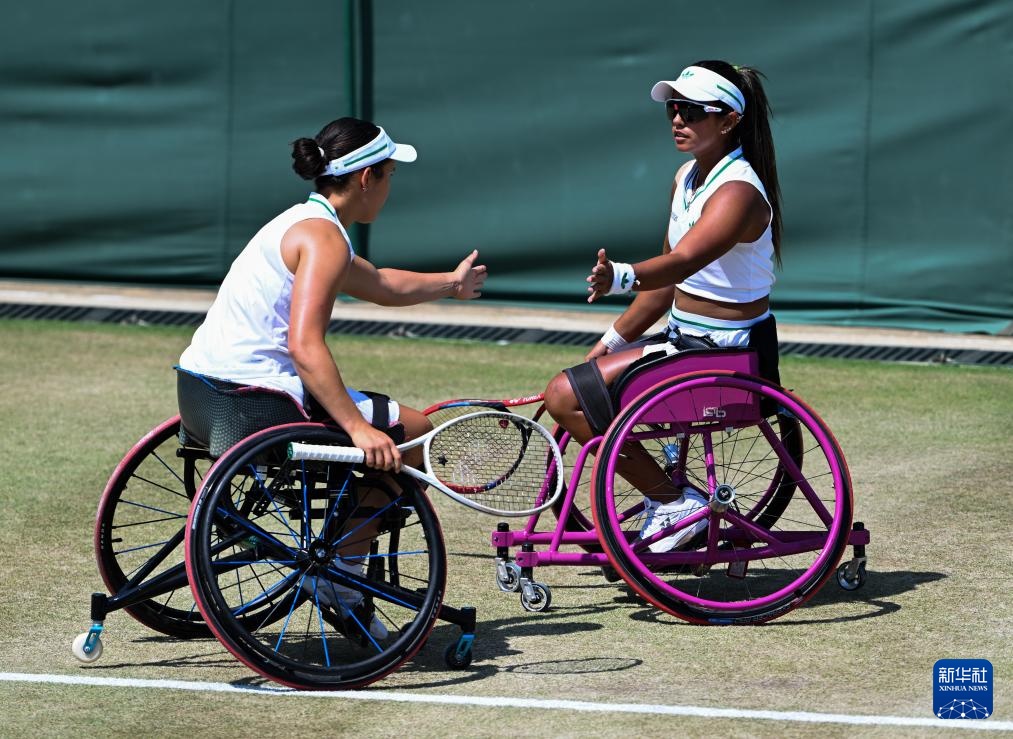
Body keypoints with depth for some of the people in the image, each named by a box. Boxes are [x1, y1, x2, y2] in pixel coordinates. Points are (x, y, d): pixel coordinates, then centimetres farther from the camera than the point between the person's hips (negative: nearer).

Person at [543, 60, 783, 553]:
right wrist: (613, 341, 17)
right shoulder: (687, 178, 9)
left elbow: (682, 261, -39)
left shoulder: (738, 192, -21)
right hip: (686, 340, 10)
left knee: (565, 397, -15)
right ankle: (669, 493, 20)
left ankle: (673, 501, -9)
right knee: (569, 388, 18)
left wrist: (622, 277, -56)